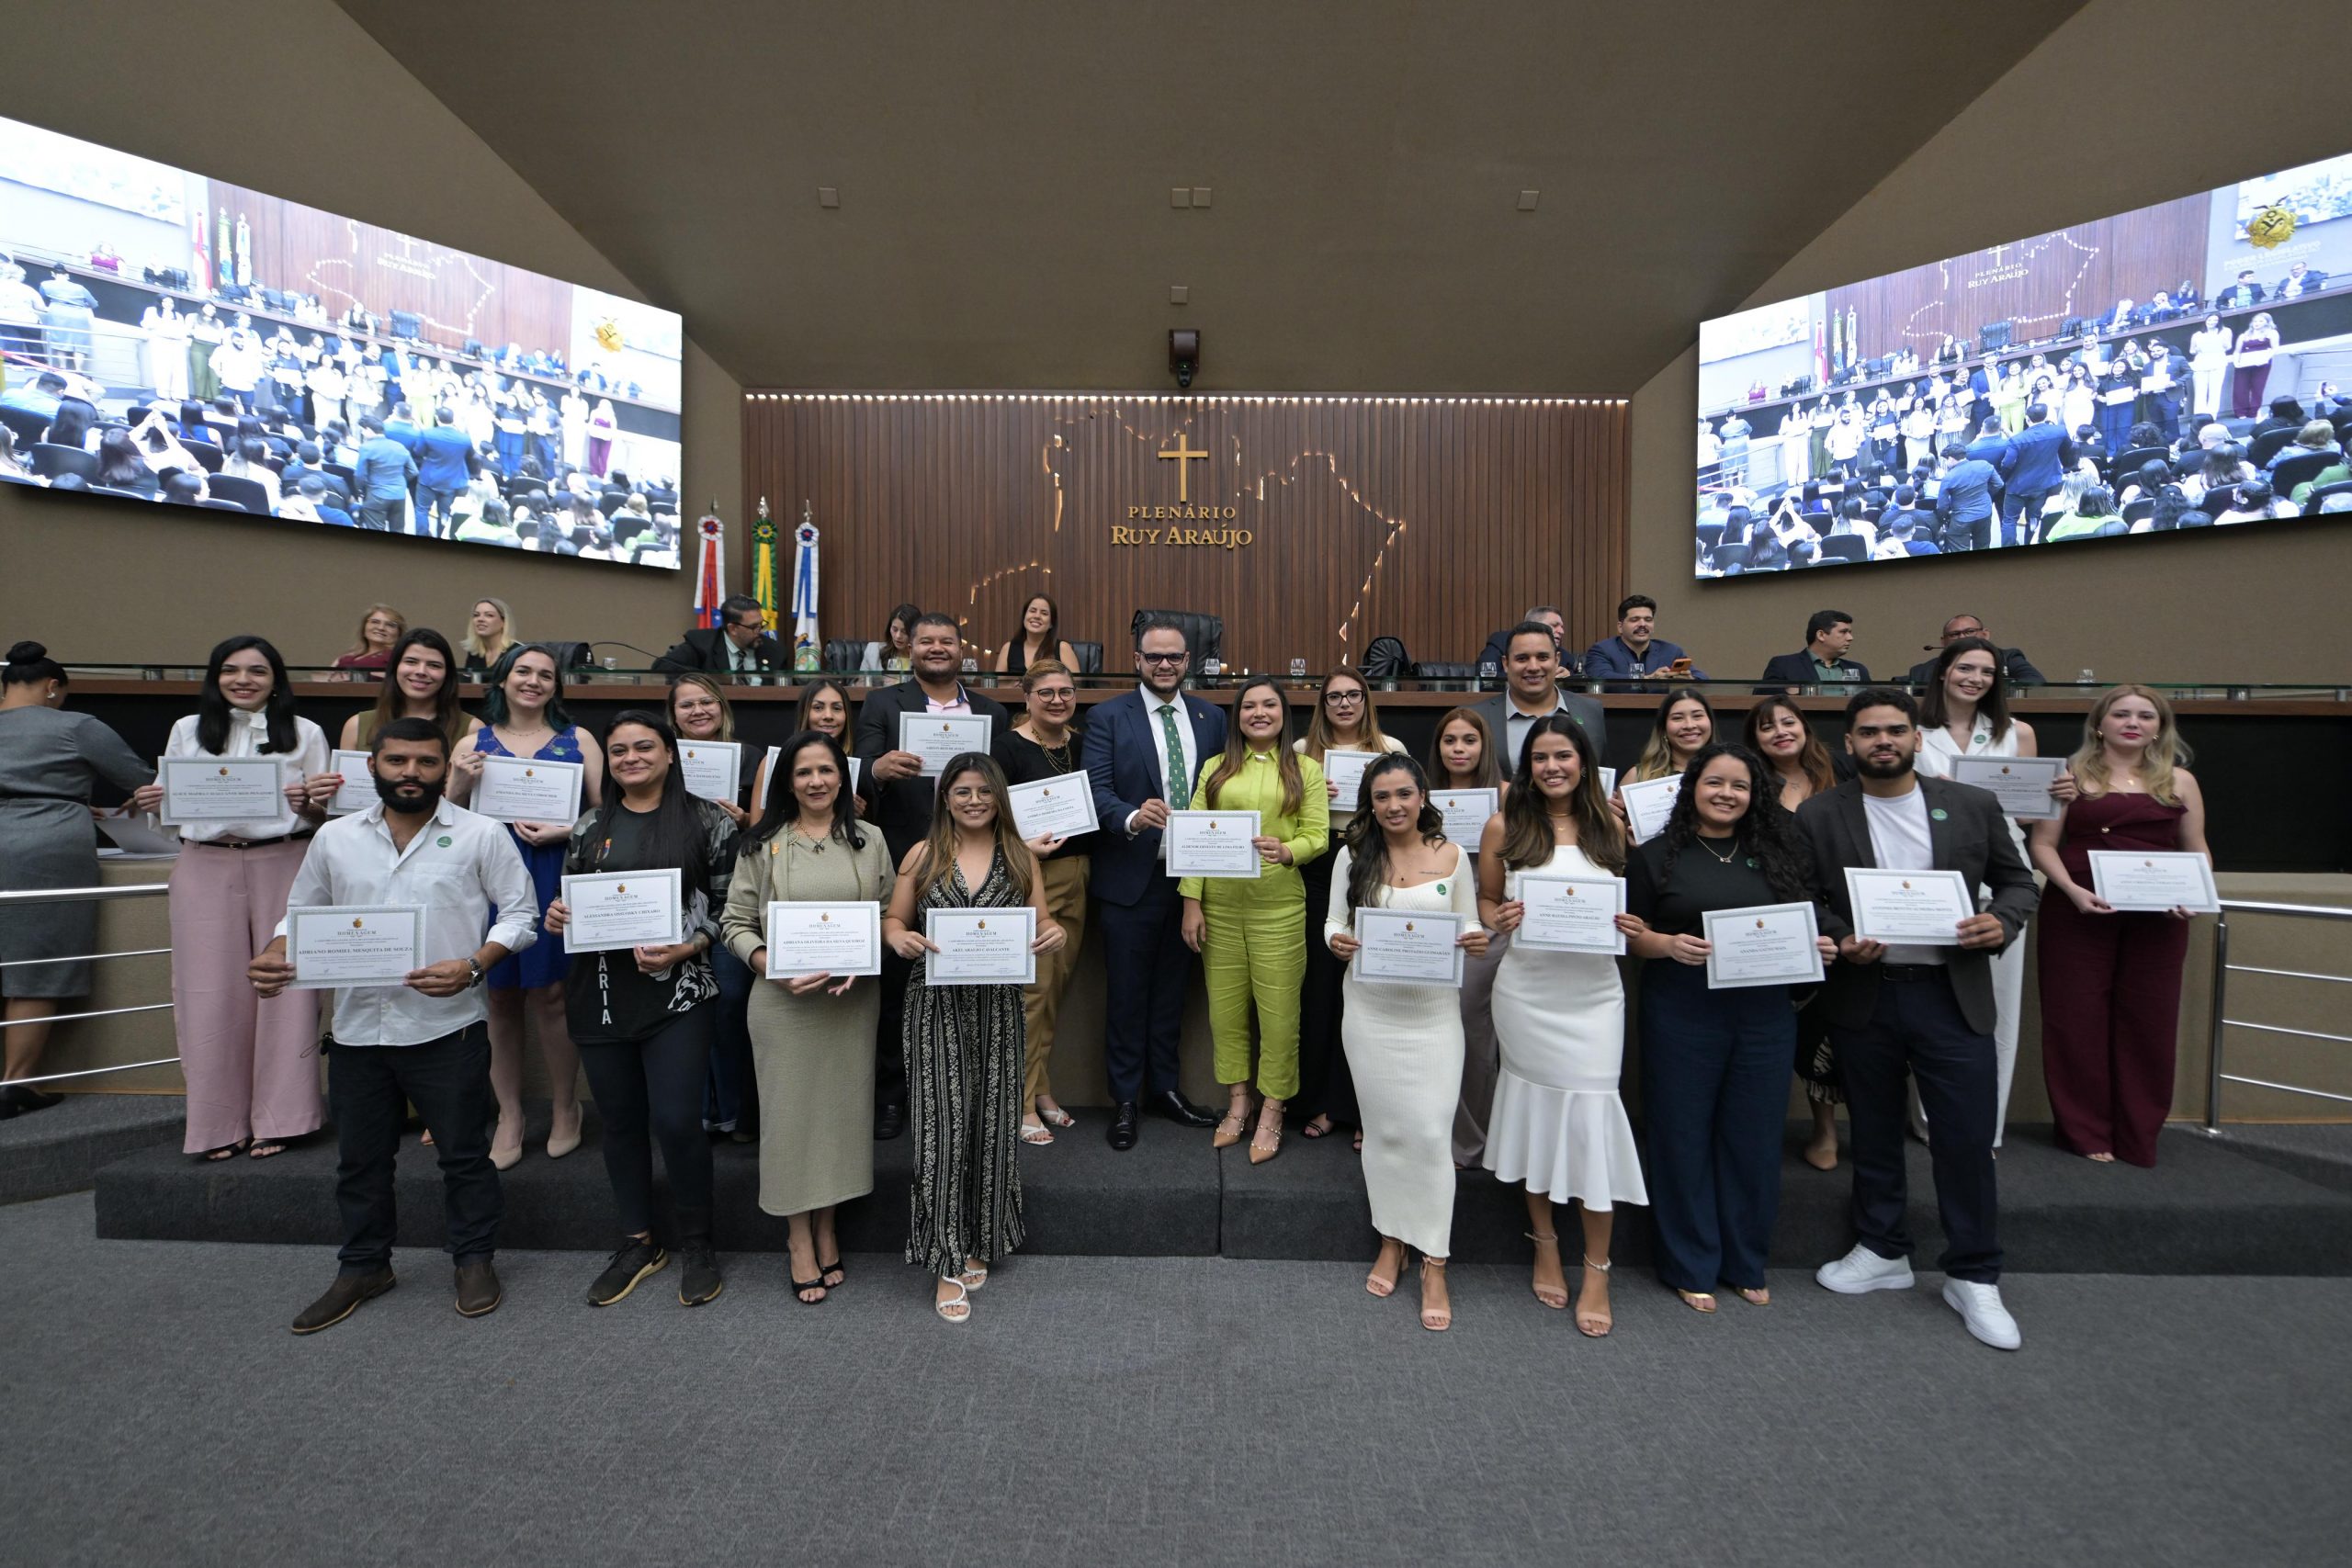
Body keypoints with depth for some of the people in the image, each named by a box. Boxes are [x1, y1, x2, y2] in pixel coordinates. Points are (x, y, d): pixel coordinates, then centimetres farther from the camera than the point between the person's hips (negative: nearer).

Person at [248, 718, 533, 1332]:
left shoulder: (481, 835, -5)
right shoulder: (335, 838, 7)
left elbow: (518, 912, -5)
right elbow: (302, 912, 15)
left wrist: (472, 966, -19)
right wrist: (273, 956, -5)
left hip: (447, 1027, -4)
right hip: (357, 1028, 4)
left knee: (463, 1153, 7)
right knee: (360, 1158, 17)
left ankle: (475, 1259, 25)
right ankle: (363, 1267, 37)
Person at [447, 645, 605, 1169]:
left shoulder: (577, 740, 8)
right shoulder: (473, 744, 11)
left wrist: (565, 831, -14)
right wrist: (460, 785, -7)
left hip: (555, 880, -2)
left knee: (548, 994, 0)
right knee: (499, 997, 7)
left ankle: (566, 1110, 17)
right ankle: (509, 1117, 21)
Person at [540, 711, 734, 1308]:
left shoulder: (708, 820, -2)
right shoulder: (589, 827, 10)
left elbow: (728, 904, -3)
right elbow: (569, 900, 18)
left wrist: (685, 949, -16)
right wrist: (556, 918, -4)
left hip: (678, 993, -4)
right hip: (600, 995, 4)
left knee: (676, 1120, -5)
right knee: (619, 1120, 13)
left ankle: (696, 1243, 18)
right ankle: (638, 1243, 32)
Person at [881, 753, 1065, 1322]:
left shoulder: (1020, 858, 6)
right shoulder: (922, 855, 3)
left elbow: (1040, 922, 9)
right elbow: (893, 919, 7)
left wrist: (1053, 933, -13)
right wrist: (898, 938, -15)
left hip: (998, 1004, 2)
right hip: (937, 1004, -1)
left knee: (990, 1122, 8)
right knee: (943, 1123, -3)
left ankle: (978, 1242, 27)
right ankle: (947, 1261, 9)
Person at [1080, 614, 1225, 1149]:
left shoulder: (1211, 717, 8)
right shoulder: (1109, 716, -3)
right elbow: (1097, 788, -13)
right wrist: (1133, 817, -32)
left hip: (1191, 875, 4)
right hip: (1131, 877, -3)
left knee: (1172, 989, 16)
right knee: (1128, 993, 7)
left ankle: (1165, 1087, 32)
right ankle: (1125, 1099, 22)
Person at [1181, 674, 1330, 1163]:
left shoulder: (1306, 769, 6)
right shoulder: (1215, 768, 10)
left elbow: (1318, 835, 0)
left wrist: (1287, 851, -21)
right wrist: (1191, 902, -2)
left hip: (1278, 907, -2)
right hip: (1219, 905, 2)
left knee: (1278, 1009, 0)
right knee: (1225, 1006, 9)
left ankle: (1271, 1114, 17)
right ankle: (1237, 1105, 26)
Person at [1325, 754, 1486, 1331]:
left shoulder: (1453, 856, 1)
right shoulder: (1353, 856, 1)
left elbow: (1468, 927, 6)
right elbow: (1334, 920, 6)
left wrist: (1476, 941, -16)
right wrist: (1335, 941, -16)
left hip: (1433, 1011, -1)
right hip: (1370, 1010, 1)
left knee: (1431, 1132, -1)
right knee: (1384, 1130, 11)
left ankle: (1434, 1264, 14)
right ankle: (1391, 1240, 30)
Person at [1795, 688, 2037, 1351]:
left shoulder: (1973, 806, 2)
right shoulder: (1817, 816, -2)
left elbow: (2015, 878, 9)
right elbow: (1802, 900, 1)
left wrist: (2001, 922, -10)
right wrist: (1839, 940, -16)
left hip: (1952, 995, 0)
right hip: (1861, 997, 0)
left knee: (1967, 1137, 4)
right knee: (1873, 1132, 14)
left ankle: (1973, 1277, 23)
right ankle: (1882, 1252, 32)